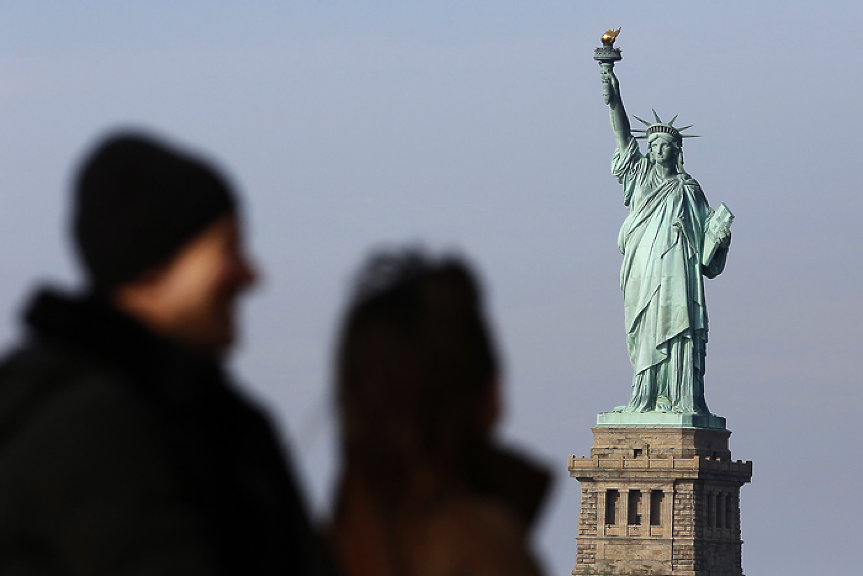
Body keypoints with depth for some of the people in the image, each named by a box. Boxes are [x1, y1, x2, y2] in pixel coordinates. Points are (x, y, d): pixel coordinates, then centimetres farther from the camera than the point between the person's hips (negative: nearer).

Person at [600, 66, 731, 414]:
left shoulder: (687, 189, 11)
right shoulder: (640, 176, 15)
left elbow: (706, 228, 10)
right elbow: (623, 138, 9)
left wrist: (721, 239, -12)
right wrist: (614, 100, 1)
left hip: (675, 272, -2)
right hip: (641, 275, 2)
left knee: (676, 333, -10)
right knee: (644, 337, -1)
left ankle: (683, 400, -13)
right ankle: (646, 399, 0)